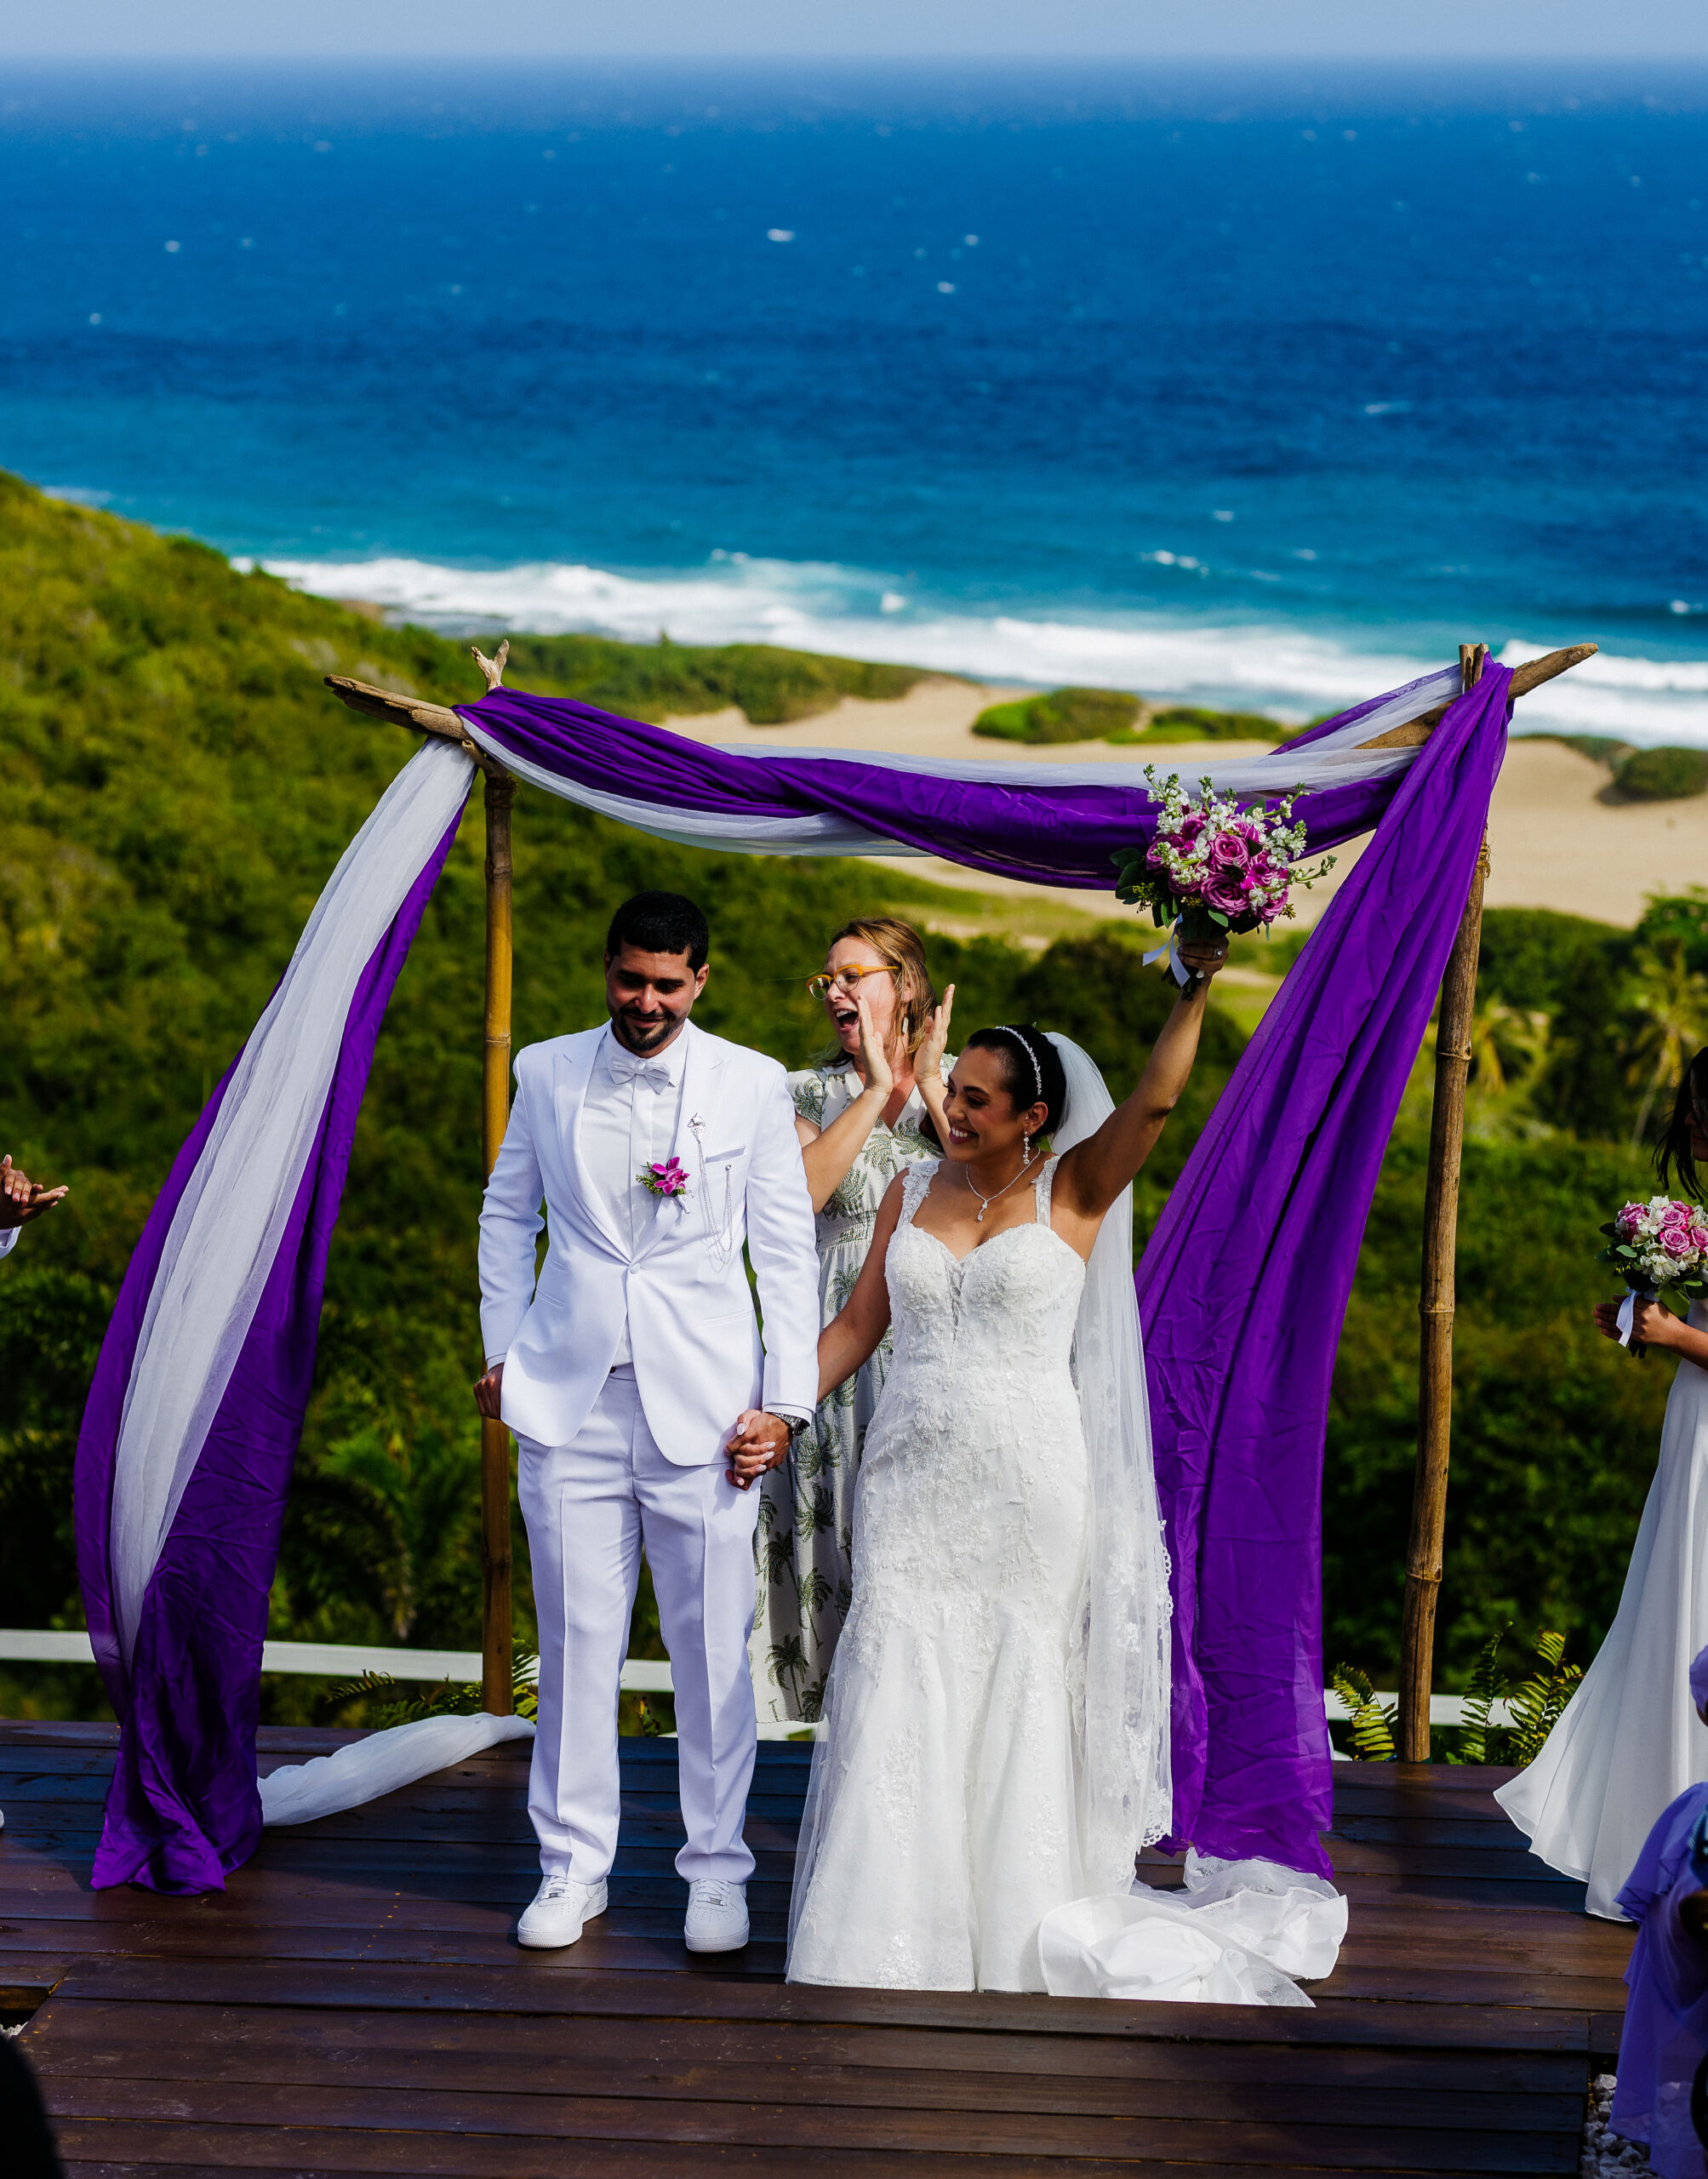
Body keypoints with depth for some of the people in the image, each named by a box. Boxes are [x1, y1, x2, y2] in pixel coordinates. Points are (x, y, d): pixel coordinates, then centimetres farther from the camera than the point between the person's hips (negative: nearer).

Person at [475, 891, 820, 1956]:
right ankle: (573, 1867, 17)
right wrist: (501, 1351, 11)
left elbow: (786, 1250, 3)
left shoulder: (753, 1085, 1)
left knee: (714, 1649, 2)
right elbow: (507, 1215, 17)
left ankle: (718, 1873, 15)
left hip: (703, 1410, -1)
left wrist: (783, 1400, -2)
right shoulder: (547, 1072, 6)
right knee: (576, 1640, 5)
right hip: (569, 1401, 1)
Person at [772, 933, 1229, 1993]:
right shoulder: (914, 1191, 9)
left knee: (1019, 1692, 4)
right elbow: (859, 1325, 12)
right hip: (913, 1480, 3)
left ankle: (1014, 1933, 15)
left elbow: (1154, 1102, -14)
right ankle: (889, 1937, 6)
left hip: (1027, 1487, -2)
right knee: (899, 1697, -1)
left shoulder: (1073, 1193, 0)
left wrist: (1197, 988, -23)